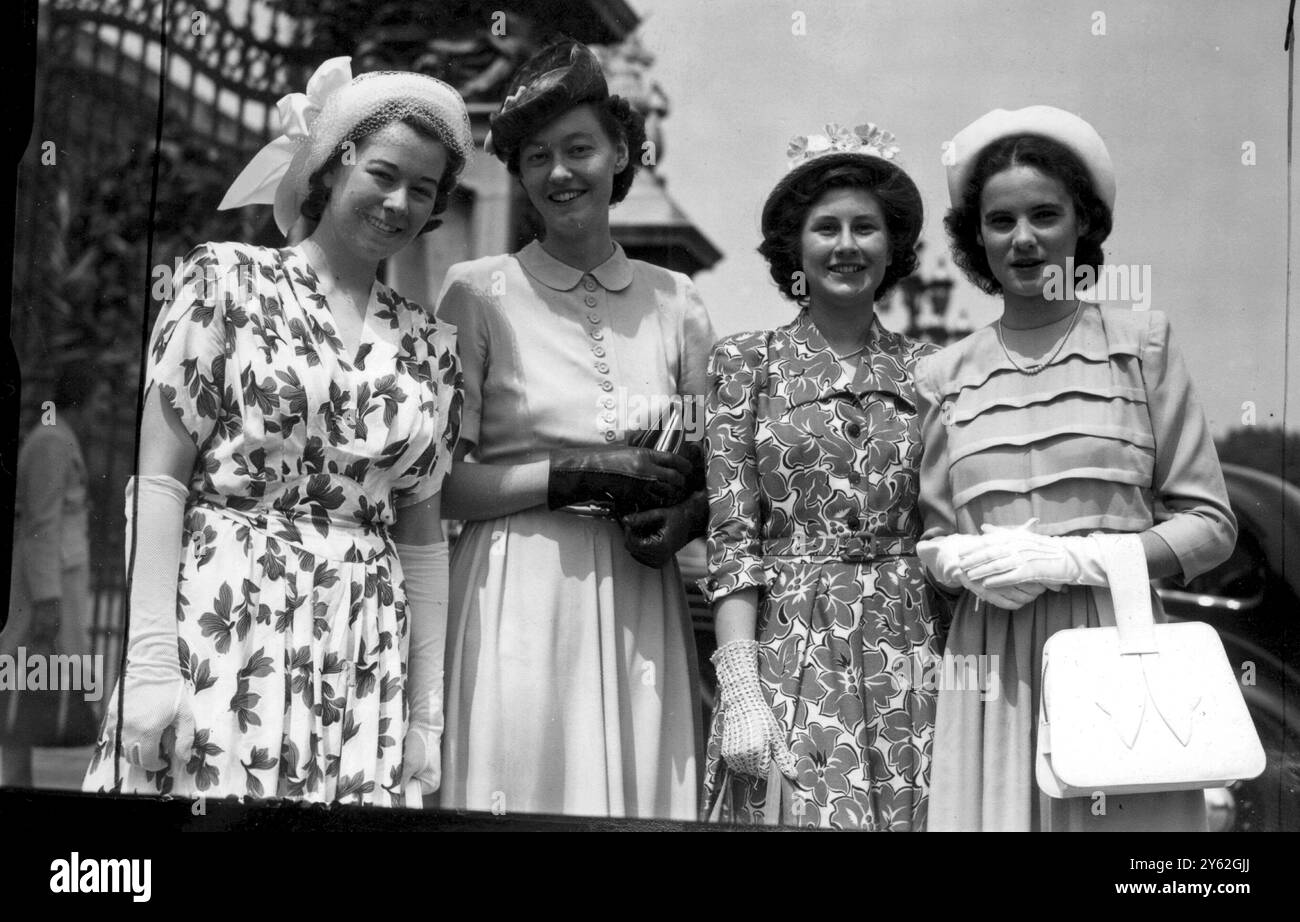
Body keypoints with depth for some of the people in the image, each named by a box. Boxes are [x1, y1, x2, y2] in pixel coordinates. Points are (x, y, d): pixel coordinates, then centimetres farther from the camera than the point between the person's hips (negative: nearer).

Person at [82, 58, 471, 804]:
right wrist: (150, 656, -13)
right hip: (221, 624, -3)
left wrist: (428, 709, 9)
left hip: (363, 656, 4)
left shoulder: (430, 345, 12)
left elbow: (423, 535, 14)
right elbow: (158, 474, -4)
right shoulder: (230, 281, 1)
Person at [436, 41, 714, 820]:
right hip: (516, 602, -3)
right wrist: (579, 477, -13)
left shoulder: (675, 302, 10)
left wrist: (686, 515, -6)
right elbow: (439, 484, -5)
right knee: (522, 798, -4)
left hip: (640, 610, 3)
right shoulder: (478, 293, 1)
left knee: (641, 801, 2)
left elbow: (721, 473, 15)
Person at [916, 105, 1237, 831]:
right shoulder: (944, 377, 10)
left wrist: (1074, 559, -10)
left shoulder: (1141, 344, 5)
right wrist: (968, 563, -9)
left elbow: (1210, 524, 3)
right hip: (993, 658, 2)